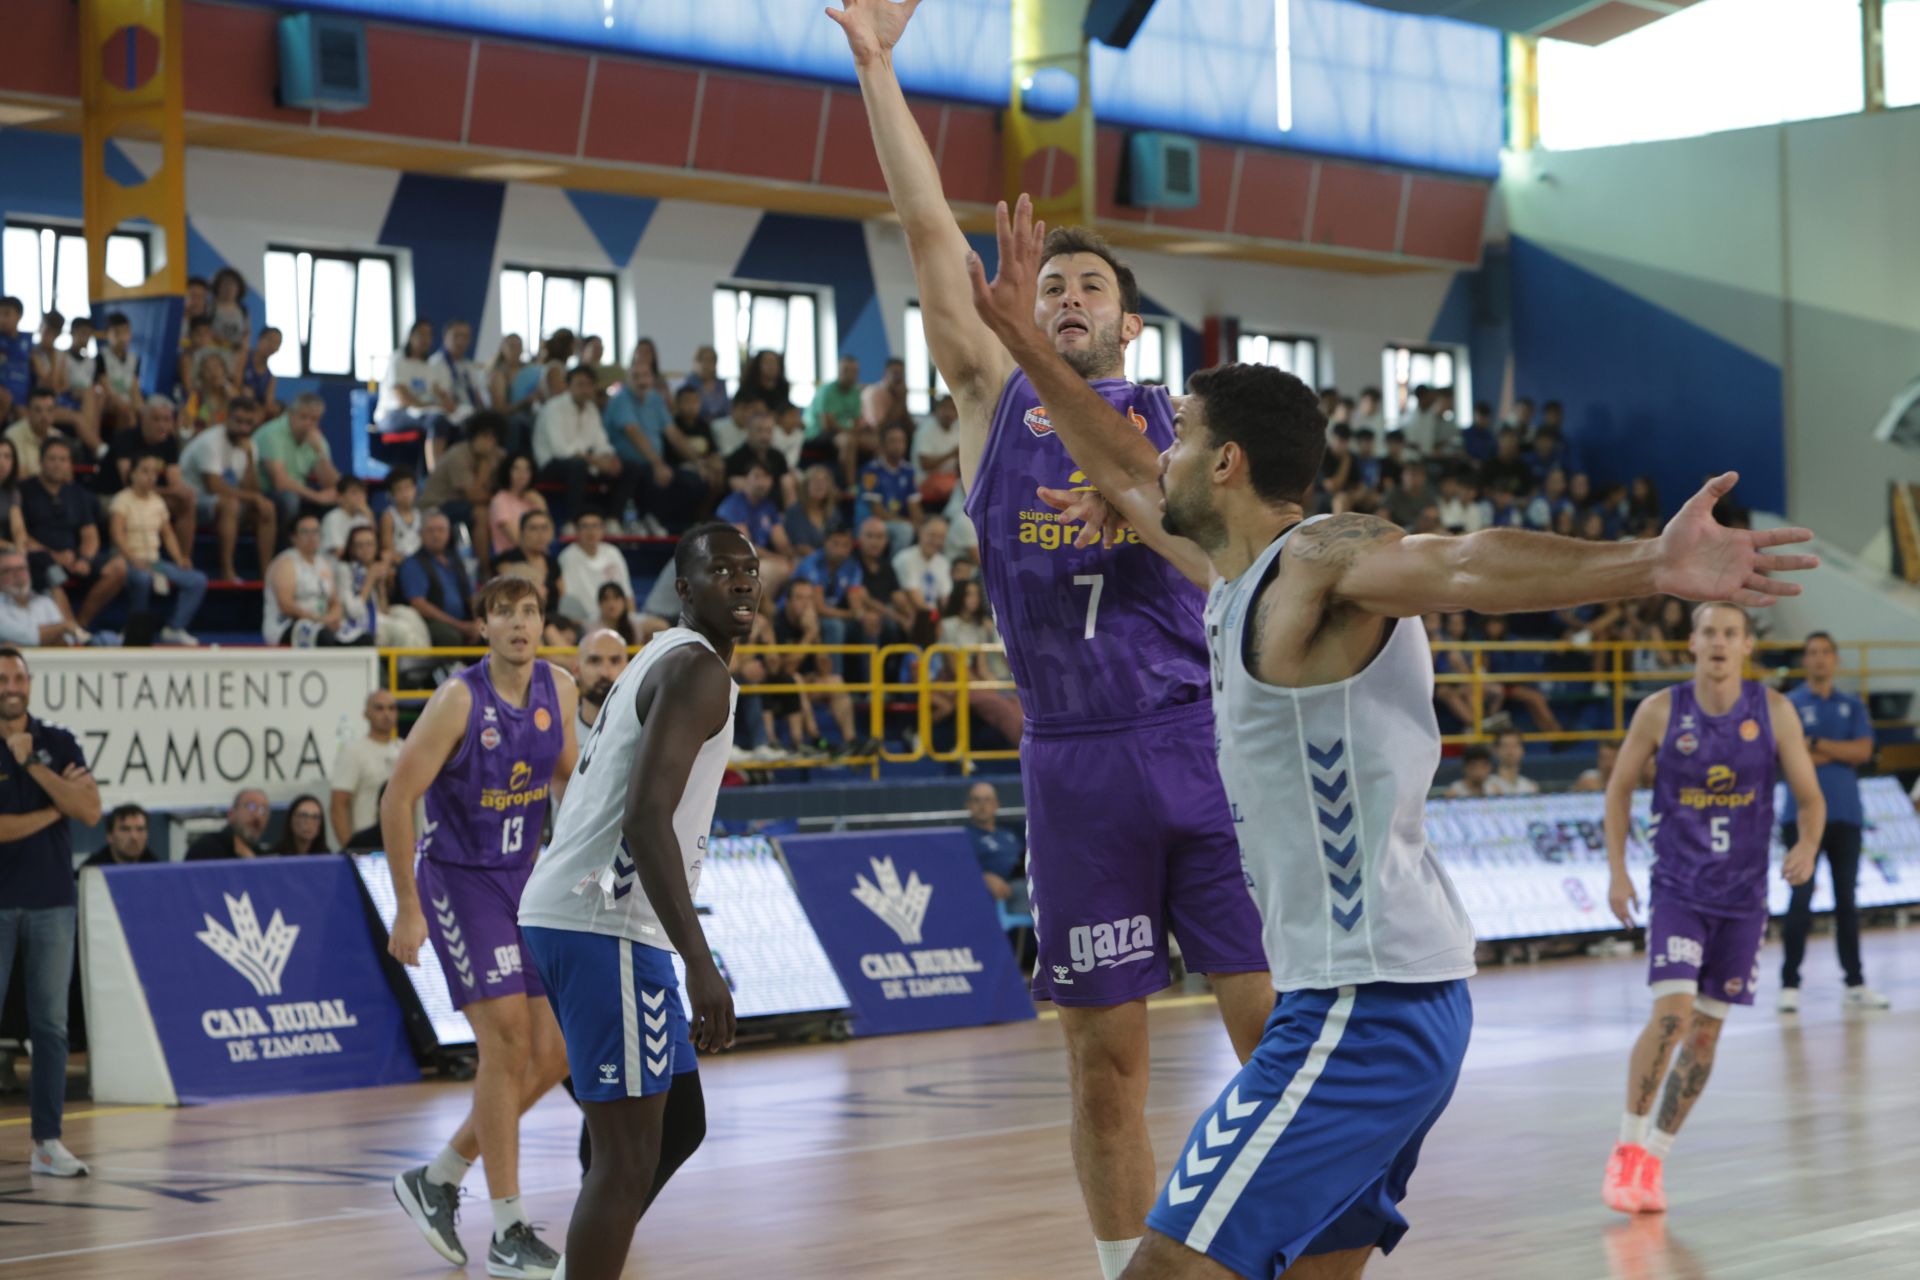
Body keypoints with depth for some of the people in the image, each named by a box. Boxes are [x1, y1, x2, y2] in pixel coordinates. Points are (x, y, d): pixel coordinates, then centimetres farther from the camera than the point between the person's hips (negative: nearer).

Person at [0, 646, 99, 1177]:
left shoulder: (58, 744, 7)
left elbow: (90, 810, -6)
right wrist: (56, 807, -7)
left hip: (52, 902, 3)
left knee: (51, 1026, 3)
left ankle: (48, 1141, 7)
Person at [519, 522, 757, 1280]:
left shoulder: (657, 662, 22)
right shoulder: (697, 670, -11)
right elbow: (646, 818, -23)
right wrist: (699, 964, -27)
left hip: (566, 912, 10)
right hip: (605, 925, -10)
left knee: (678, 1125, 19)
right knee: (629, 1156, -8)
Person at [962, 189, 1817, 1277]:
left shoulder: (1324, 559, -13)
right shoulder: (1244, 576, 15)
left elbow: (1466, 565, -31)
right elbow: (1124, 471, 31)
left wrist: (1650, 568, -48)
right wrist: (1025, 338, 30)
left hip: (1364, 1013, -10)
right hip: (1393, 997, 10)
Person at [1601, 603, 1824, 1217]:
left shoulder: (1774, 711, -4)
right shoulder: (1660, 711, -7)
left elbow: (1811, 799, 0)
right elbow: (1619, 788, 5)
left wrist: (1806, 847, -21)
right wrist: (1617, 869, -2)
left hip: (1743, 896, 2)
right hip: (1676, 889, -2)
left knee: (1706, 1030, 6)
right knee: (1671, 1013, -19)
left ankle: (1653, 1160, 19)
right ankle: (1626, 1148, -3)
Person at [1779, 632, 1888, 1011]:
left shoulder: (1852, 706, 13)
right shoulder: (1790, 704, 3)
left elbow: (1863, 751, -2)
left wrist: (1818, 745, -8)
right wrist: (1841, 753, -5)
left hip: (1846, 814, 3)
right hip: (1803, 813, -3)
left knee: (1847, 900, 7)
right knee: (1801, 899, -8)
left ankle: (1856, 984, 13)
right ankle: (1790, 984, -4)